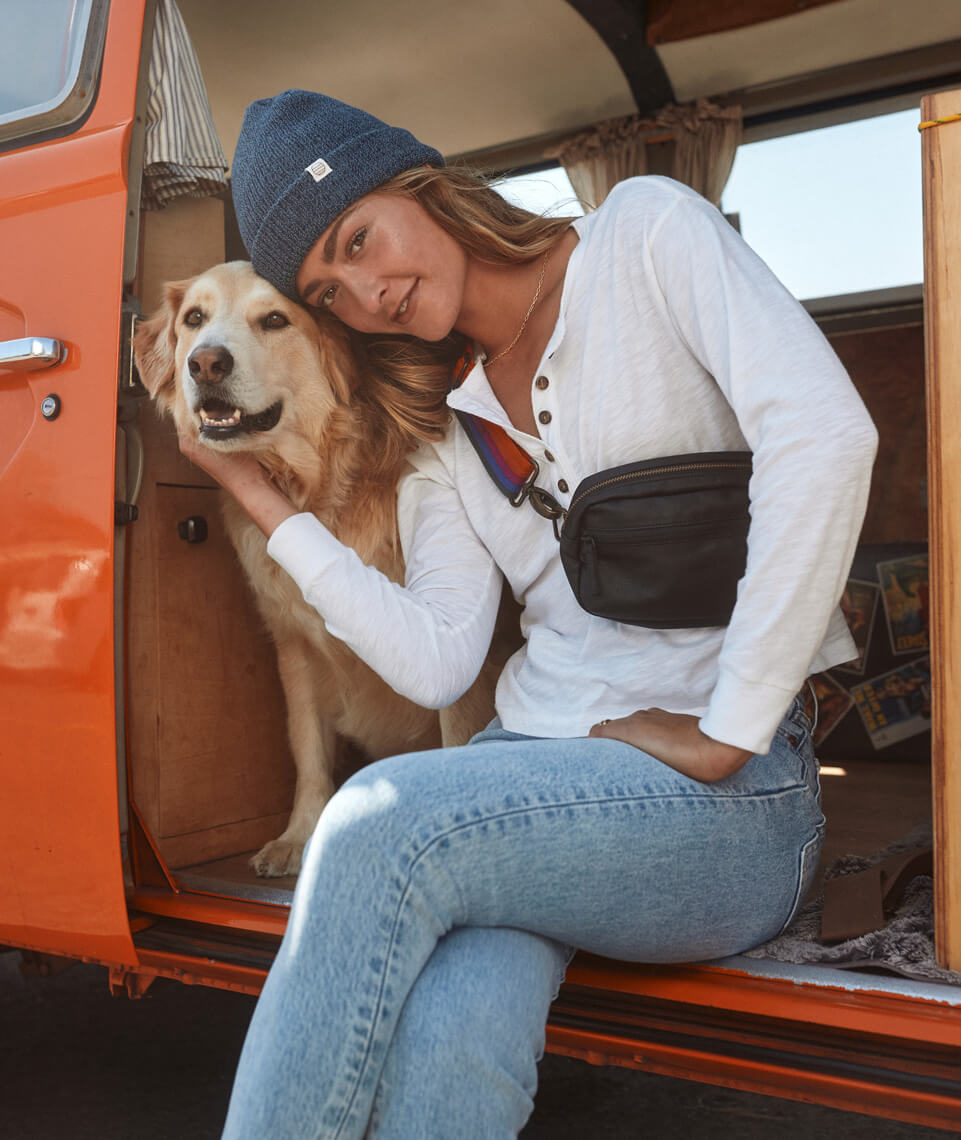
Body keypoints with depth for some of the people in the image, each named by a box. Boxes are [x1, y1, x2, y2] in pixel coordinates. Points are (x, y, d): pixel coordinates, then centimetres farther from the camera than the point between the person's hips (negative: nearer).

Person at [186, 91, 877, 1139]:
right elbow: (437, 665, 1)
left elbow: (823, 432, -17)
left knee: (382, 826, -28)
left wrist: (728, 731, -17)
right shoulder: (441, 435, 15)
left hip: (728, 789, -3)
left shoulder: (645, 230, 0)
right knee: (440, 1048, -27)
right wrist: (257, 493, 4)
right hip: (531, 762, 4)